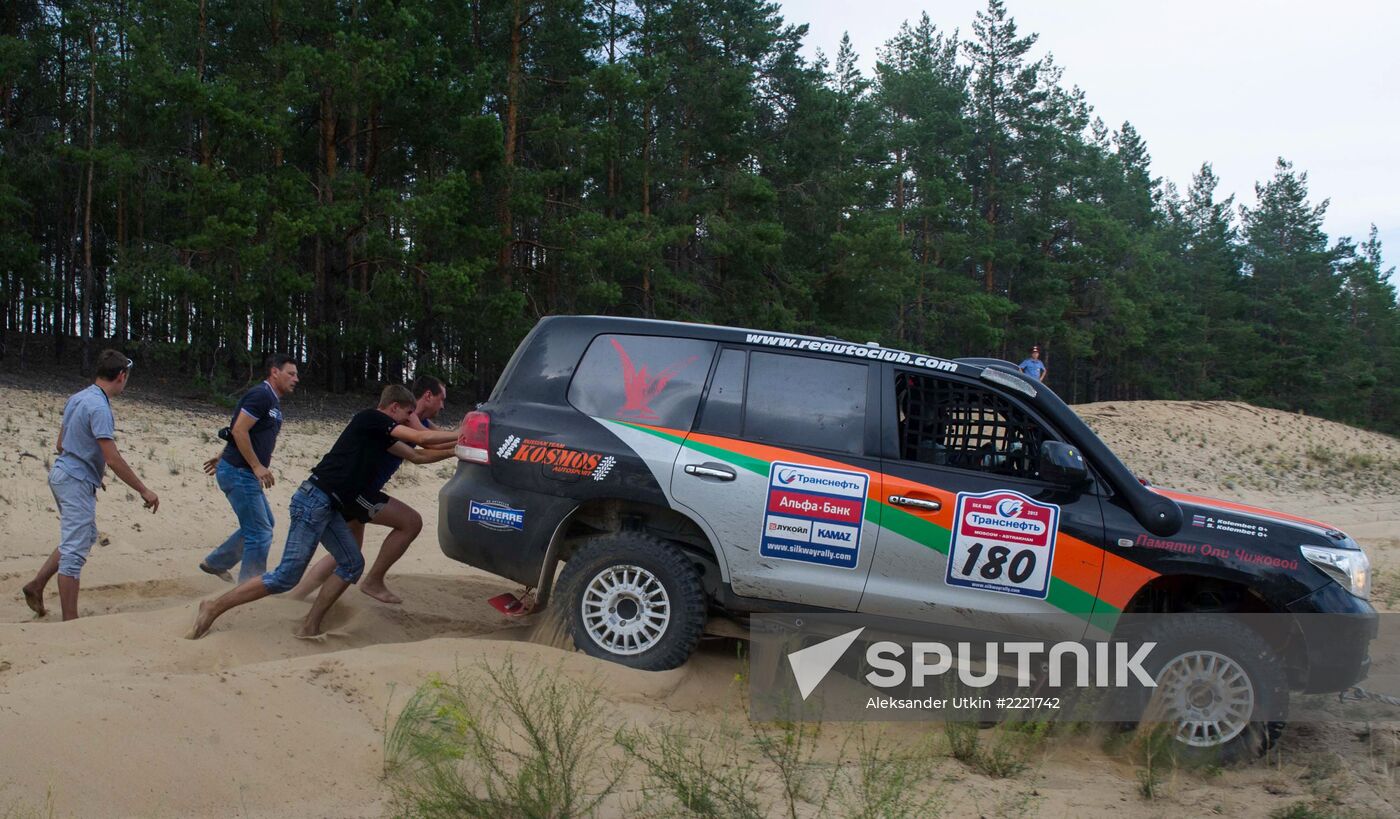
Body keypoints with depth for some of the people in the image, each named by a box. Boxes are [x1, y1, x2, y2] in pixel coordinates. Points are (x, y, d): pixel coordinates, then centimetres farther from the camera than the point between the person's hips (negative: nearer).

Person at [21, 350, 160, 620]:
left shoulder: (77, 398, 9)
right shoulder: (99, 407, -20)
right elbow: (113, 459, -24)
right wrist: (143, 491, -18)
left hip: (64, 474, 10)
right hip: (77, 482, -10)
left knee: (86, 536, 22)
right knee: (74, 550, -5)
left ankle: (37, 585, 23)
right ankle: (70, 621, -1)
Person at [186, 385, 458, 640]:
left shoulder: (377, 431, 19)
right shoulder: (371, 418, -8)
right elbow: (421, 437, -15)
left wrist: (453, 447, 25)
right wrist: (461, 435, -7)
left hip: (328, 507, 10)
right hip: (314, 501, -10)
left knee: (352, 564, 6)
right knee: (286, 577, -9)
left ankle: (309, 628, 8)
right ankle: (214, 608, 1)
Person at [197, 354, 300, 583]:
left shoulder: (273, 401, 15)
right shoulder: (261, 395, -16)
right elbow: (238, 431, -22)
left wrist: (223, 457, 23)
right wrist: (258, 466, -22)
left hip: (246, 474, 10)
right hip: (239, 473, -10)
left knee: (265, 524, 19)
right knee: (260, 532, -7)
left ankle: (215, 562, 27)